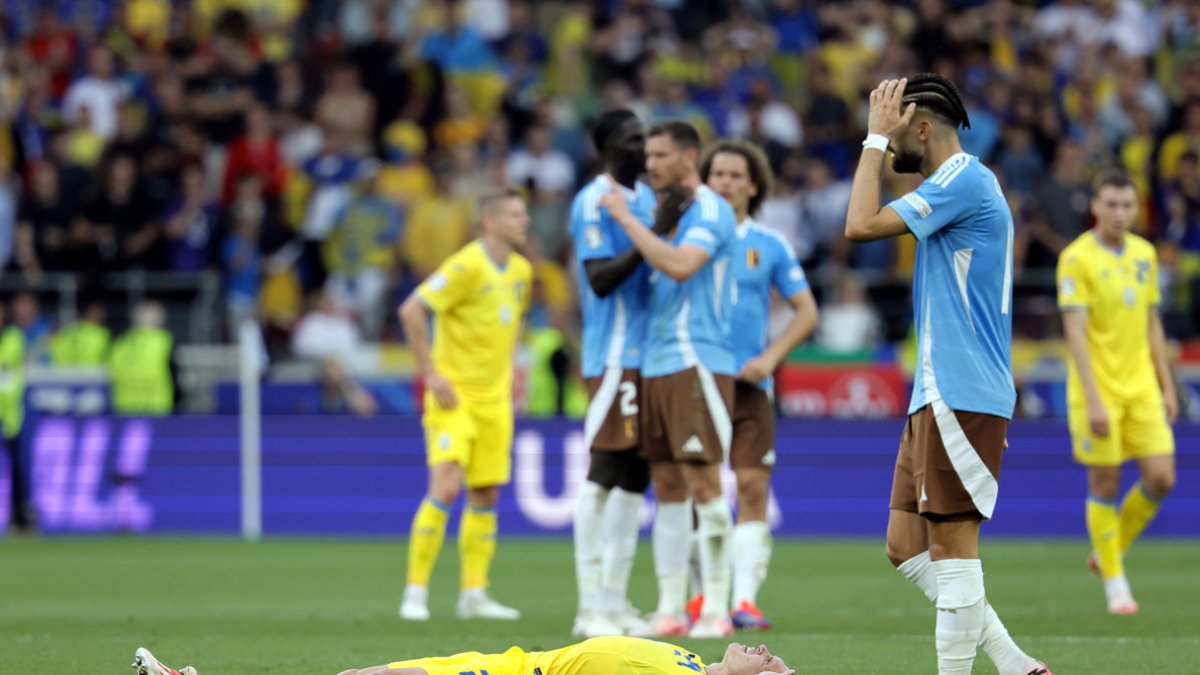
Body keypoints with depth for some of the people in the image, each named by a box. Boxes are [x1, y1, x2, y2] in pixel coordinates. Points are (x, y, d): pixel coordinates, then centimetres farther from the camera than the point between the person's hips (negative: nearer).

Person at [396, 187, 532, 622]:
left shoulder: (521, 270, 8)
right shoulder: (467, 266, -15)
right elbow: (411, 311, -19)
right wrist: (431, 374, -19)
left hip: (494, 397, 7)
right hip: (454, 393, -7)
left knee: (486, 495, 8)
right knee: (446, 488, -16)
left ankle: (474, 594, 14)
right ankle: (415, 592, -9)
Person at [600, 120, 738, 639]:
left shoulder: (710, 211, -7)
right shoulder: (668, 212, 19)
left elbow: (680, 266, -23)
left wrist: (627, 218, -17)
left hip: (697, 362, -9)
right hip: (657, 363, 9)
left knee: (703, 484, -10)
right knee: (667, 489, 7)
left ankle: (716, 608, -8)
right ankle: (669, 609, 8)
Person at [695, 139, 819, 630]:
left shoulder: (769, 245, 6)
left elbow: (806, 312, 8)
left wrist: (769, 358, -5)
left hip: (749, 384, 0)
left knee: (752, 487, -8)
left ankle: (745, 598, -9)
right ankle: (702, 594, 10)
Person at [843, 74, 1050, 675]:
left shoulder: (964, 181, -12)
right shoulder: (963, 185, 20)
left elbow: (862, 224, -18)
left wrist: (875, 136, -10)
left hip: (959, 397, -10)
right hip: (938, 397, 10)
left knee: (951, 545, -8)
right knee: (906, 546, 8)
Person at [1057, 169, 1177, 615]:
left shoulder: (1145, 254, 9)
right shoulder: (1077, 259, -11)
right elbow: (1075, 332, -16)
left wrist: (1166, 386, 14)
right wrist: (1093, 400, -21)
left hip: (1142, 389, 5)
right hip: (1098, 391, -5)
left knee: (1161, 478, -2)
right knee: (1105, 485, 0)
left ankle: (1110, 551, 21)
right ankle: (1114, 582, 12)